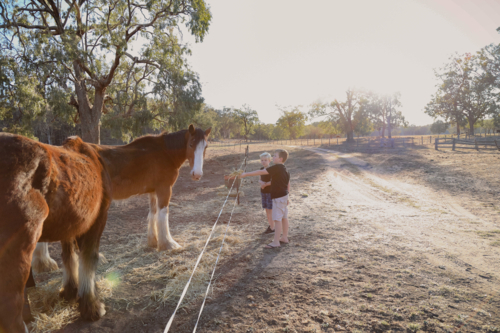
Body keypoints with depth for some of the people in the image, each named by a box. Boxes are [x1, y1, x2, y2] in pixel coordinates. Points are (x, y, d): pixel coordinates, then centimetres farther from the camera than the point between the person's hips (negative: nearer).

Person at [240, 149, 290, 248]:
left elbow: (261, 172, -21)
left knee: (277, 219, -6)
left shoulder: (276, 168, -18)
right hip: (283, 196, 10)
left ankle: (276, 241, -2)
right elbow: (288, 184, 16)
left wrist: (246, 174, -18)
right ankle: (284, 237, 26)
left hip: (278, 197, -10)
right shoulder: (285, 170, 10)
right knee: (284, 217, 16)